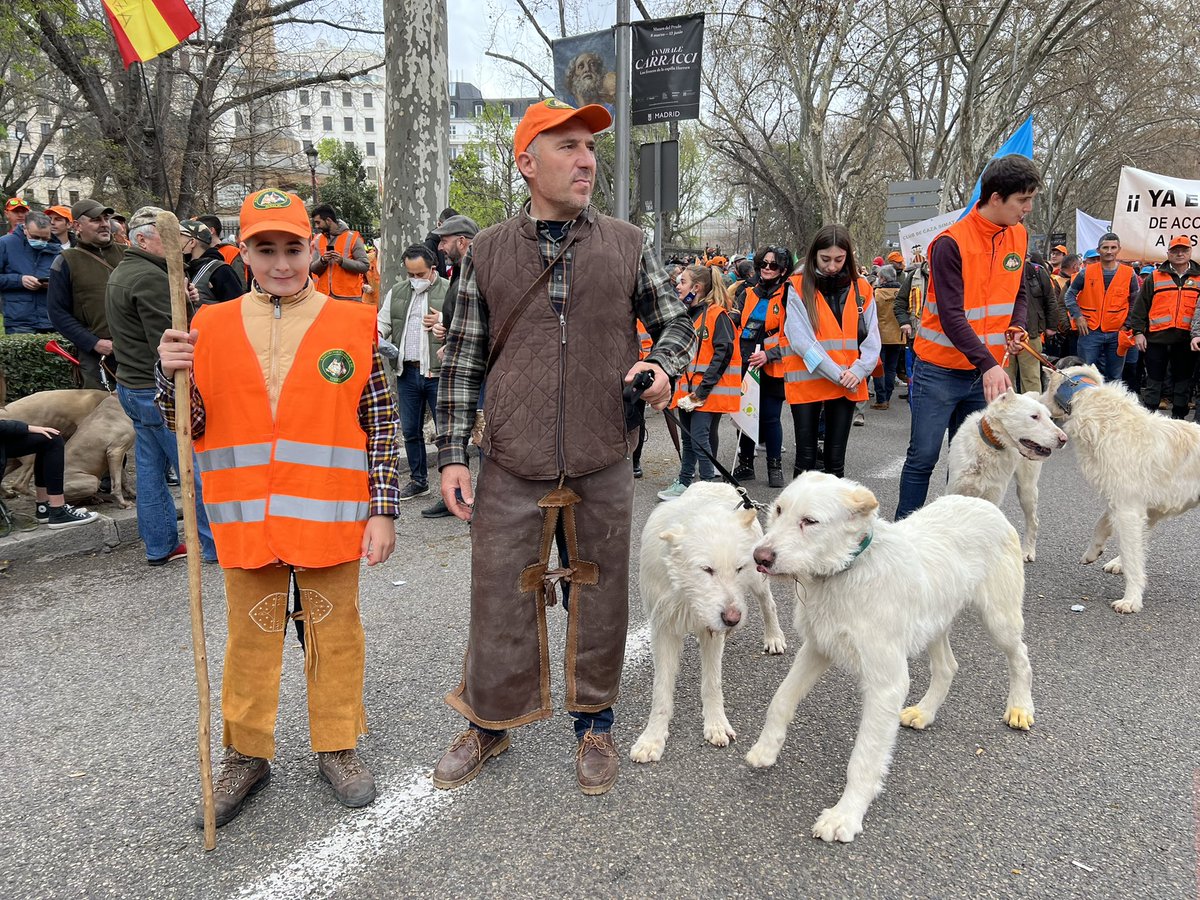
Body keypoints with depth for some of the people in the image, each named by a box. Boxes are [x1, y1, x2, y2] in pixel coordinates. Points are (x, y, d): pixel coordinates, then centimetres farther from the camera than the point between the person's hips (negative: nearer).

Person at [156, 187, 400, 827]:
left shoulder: (352, 325, -2)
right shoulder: (213, 327, 4)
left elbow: (382, 427, -1)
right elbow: (190, 425, 7)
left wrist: (383, 510, -4)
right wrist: (171, 373, -13)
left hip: (331, 518, -1)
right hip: (247, 519, 2)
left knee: (334, 633, 11)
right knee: (250, 638, 15)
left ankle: (336, 747, 30)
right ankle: (246, 755, 32)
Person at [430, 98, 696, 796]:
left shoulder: (627, 245, 4)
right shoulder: (488, 251, 4)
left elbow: (676, 320, 14)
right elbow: (464, 360, 6)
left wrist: (664, 366, -9)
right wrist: (453, 455, 1)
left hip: (602, 468, 1)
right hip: (511, 471, 0)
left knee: (599, 601, 12)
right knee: (501, 601, 8)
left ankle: (595, 725, 33)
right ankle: (489, 724, 32)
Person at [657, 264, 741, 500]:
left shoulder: (716, 314, -11)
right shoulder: (686, 314, 14)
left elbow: (723, 352, -17)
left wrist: (704, 387, -19)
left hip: (707, 392, -8)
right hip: (687, 389, 8)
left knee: (700, 439, -8)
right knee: (688, 439, 15)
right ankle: (684, 483, 25)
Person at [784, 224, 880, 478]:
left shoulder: (861, 288, 7)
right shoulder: (799, 287, -4)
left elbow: (871, 338, 4)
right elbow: (800, 338, -12)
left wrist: (858, 371, -13)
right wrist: (836, 373, -16)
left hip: (848, 385, 3)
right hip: (806, 381, -3)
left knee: (836, 461, 9)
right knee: (806, 459, 3)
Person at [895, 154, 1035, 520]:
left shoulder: (1019, 237, 6)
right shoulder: (951, 243, -16)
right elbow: (951, 317, -22)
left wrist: (1018, 327, -1)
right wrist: (988, 364, -31)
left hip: (986, 372, 6)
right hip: (940, 371, -6)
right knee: (923, 458, -1)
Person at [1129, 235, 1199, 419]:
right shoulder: (1155, 278, 6)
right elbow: (1140, 307, 4)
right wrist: (1138, 332, -5)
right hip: (1157, 338, -1)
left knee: (1183, 381, 9)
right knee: (1154, 381, 4)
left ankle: (1178, 418, 18)